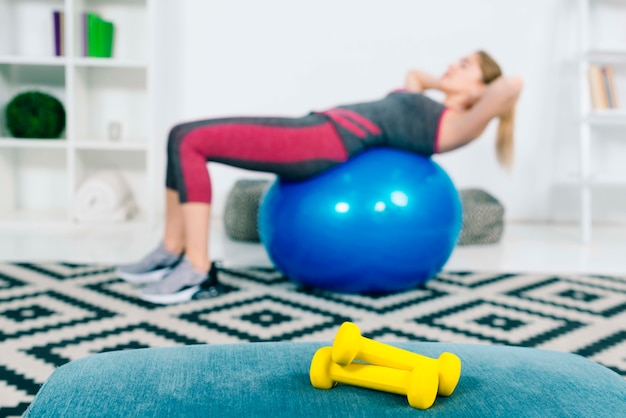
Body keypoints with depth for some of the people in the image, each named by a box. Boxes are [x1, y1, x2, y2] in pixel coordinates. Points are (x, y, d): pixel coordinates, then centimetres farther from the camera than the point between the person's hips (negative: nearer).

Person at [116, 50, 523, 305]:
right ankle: (172, 253, 7)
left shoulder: (454, 127, 1)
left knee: (190, 142, -18)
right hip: (311, 130, 9)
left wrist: (504, 113, 4)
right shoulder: (425, 109, 27)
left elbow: (512, 86, -14)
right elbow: (414, 73, 48)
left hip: (327, 144, -9)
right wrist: (441, 84, 39)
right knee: (184, 136, 5)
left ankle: (198, 270, -17)